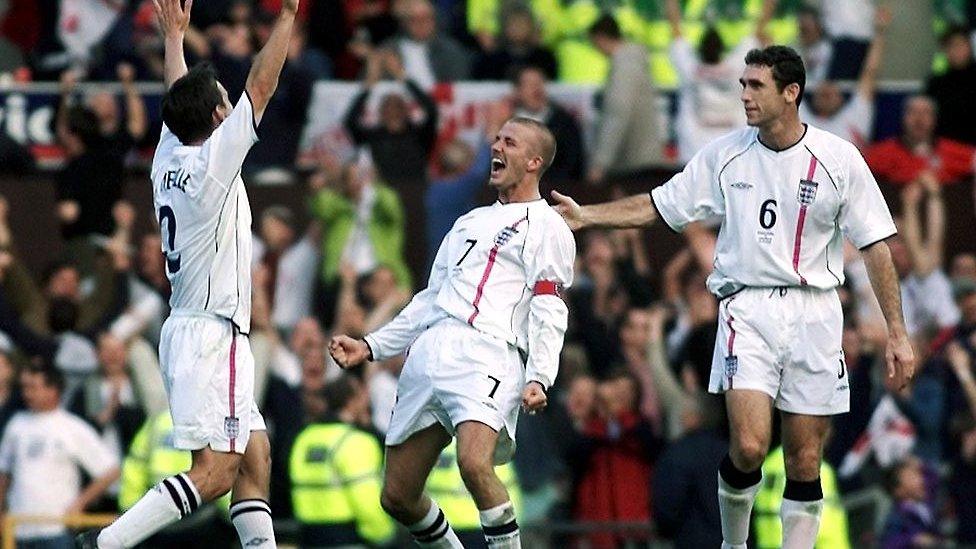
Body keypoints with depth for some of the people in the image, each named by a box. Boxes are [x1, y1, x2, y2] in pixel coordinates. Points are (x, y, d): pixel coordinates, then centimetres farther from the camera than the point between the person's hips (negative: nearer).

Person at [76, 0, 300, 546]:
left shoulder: (169, 161, 8)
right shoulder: (211, 162, -12)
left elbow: (180, 101, 27)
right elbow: (261, 87, -13)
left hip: (188, 331, 10)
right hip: (214, 333, -10)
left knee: (255, 458, 10)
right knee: (215, 471, -14)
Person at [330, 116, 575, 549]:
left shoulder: (544, 225, 7)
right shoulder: (469, 222, 30)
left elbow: (549, 314, -4)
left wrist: (538, 379, -19)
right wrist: (370, 347, 24)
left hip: (487, 353, -8)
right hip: (429, 353, 8)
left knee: (474, 463, -33)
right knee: (397, 497, 3)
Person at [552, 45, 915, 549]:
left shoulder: (839, 159, -3)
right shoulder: (724, 155, 3)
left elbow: (876, 247, 0)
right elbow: (657, 206, 11)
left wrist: (897, 333, -4)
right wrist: (585, 216, 0)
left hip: (813, 313, 0)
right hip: (747, 309, 0)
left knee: (805, 460, 1)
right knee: (749, 446, -15)